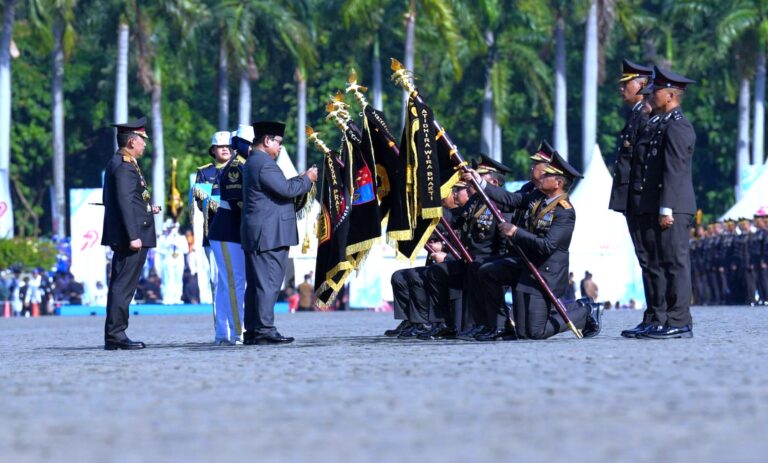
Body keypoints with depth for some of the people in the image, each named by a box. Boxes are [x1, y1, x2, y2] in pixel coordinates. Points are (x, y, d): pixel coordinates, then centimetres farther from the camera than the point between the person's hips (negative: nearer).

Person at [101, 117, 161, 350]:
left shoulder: (119, 164, 17)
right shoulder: (123, 166, -14)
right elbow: (124, 202, -20)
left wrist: (147, 208, 19)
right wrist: (133, 236, -23)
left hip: (123, 238, 11)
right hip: (130, 236, -11)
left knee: (120, 285, 11)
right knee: (123, 285, -9)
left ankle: (113, 336, 14)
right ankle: (116, 334, -9)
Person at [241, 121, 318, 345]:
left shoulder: (252, 162, 20)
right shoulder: (264, 163, -14)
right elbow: (286, 190, -19)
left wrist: (301, 178, 15)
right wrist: (307, 179, -5)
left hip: (255, 234, 11)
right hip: (270, 234, -11)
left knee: (256, 283, 10)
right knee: (269, 282, -10)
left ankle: (252, 331, 10)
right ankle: (265, 330, -12)